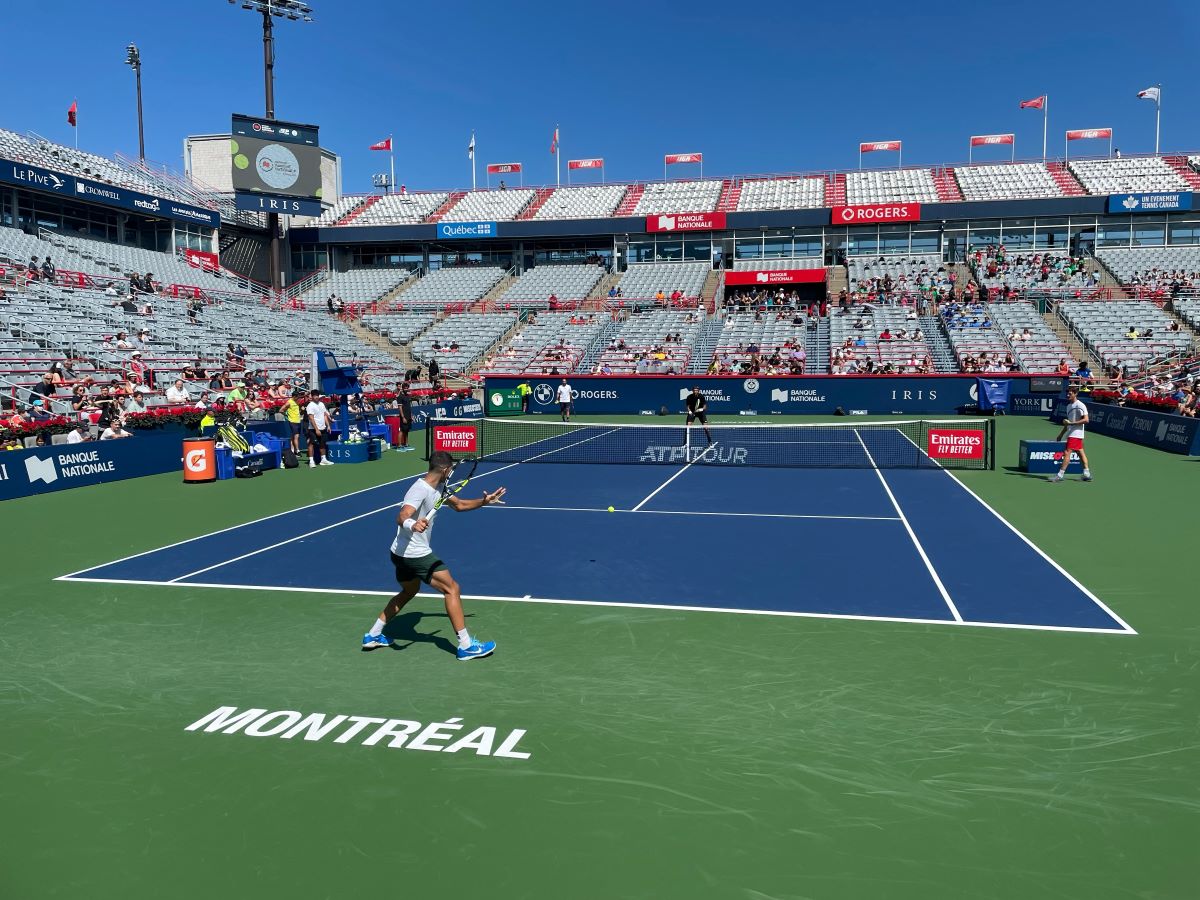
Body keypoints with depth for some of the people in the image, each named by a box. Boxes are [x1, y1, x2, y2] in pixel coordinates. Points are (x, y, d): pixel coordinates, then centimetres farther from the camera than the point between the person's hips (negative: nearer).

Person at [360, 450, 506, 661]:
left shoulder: (438, 488, 7)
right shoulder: (420, 490, -23)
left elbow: (459, 505, 21)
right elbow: (402, 517, -38)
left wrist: (484, 501, 11)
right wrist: (411, 524, -59)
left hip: (402, 554, 11)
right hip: (415, 554, -11)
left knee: (409, 591, 29)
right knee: (452, 589, -6)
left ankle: (373, 636, 32)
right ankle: (466, 646, -4)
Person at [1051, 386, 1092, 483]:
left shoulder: (1080, 405, -12)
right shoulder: (1069, 406, 14)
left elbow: (1086, 420, -19)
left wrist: (1071, 423, -23)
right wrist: (1061, 434, 21)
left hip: (1075, 434, -9)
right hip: (1071, 433, 9)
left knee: (1067, 452, -13)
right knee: (1080, 453, 12)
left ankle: (1060, 474, -14)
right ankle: (1087, 474, 17)